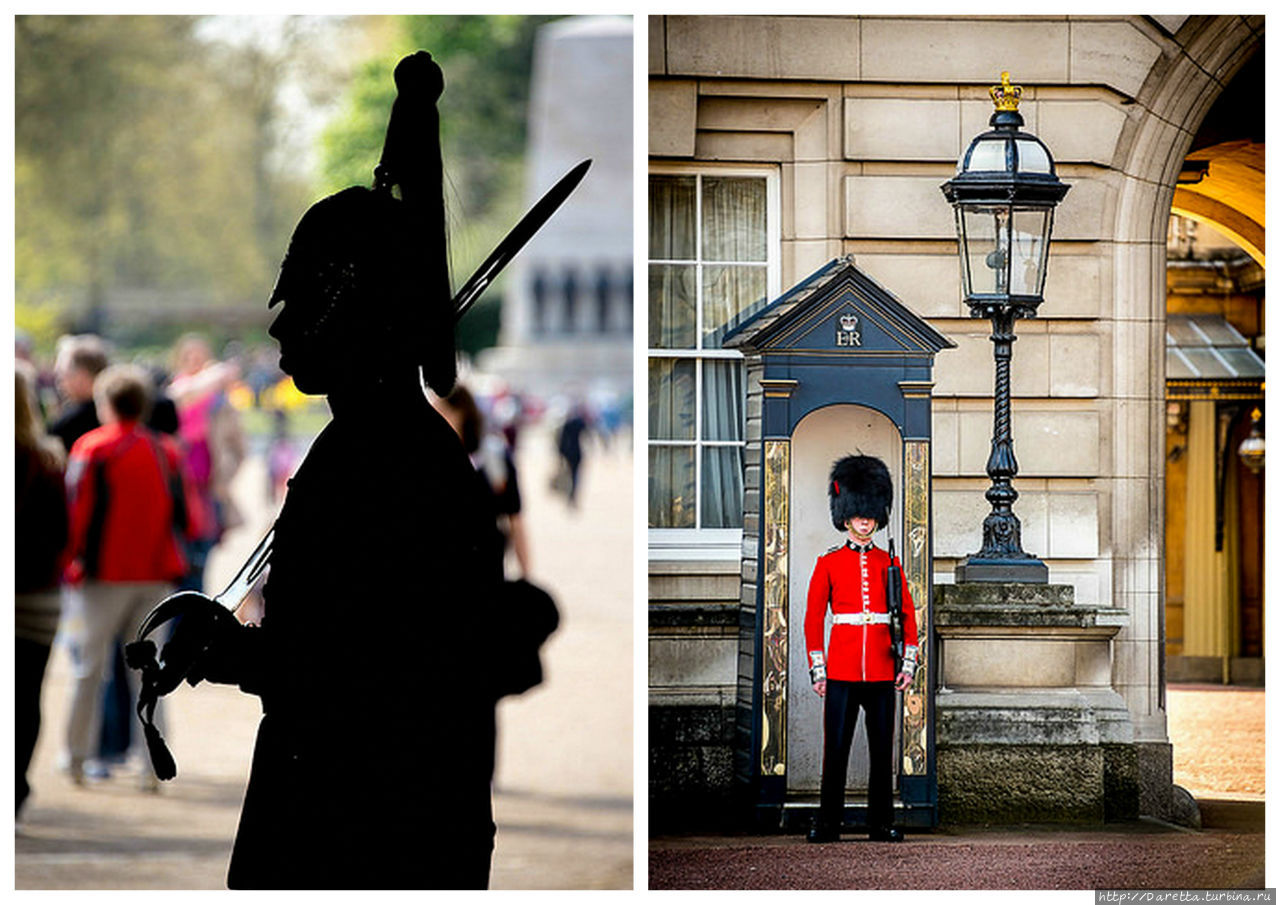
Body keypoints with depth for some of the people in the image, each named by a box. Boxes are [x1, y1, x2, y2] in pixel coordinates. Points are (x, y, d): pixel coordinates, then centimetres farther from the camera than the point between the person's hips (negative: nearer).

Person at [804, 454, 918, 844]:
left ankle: (881, 823, 9)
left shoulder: (888, 564, 10)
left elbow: (907, 616, 11)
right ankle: (827, 822, 4)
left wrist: (908, 663, 1)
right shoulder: (829, 564, 4)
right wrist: (817, 670, -2)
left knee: (882, 749, 3)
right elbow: (813, 619, 4)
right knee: (836, 748, -2)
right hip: (842, 672, -2)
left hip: (881, 672, 2)